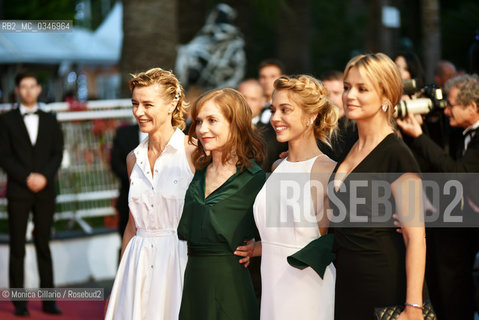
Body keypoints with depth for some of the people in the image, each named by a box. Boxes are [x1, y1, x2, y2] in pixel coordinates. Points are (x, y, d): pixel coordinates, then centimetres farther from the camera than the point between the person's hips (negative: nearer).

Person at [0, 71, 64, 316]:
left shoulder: (50, 121, 13)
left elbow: (57, 153, 6)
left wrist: (44, 176, -10)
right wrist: (27, 177, -13)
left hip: (45, 191, 2)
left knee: (43, 246, 4)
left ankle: (49, 301, 6)